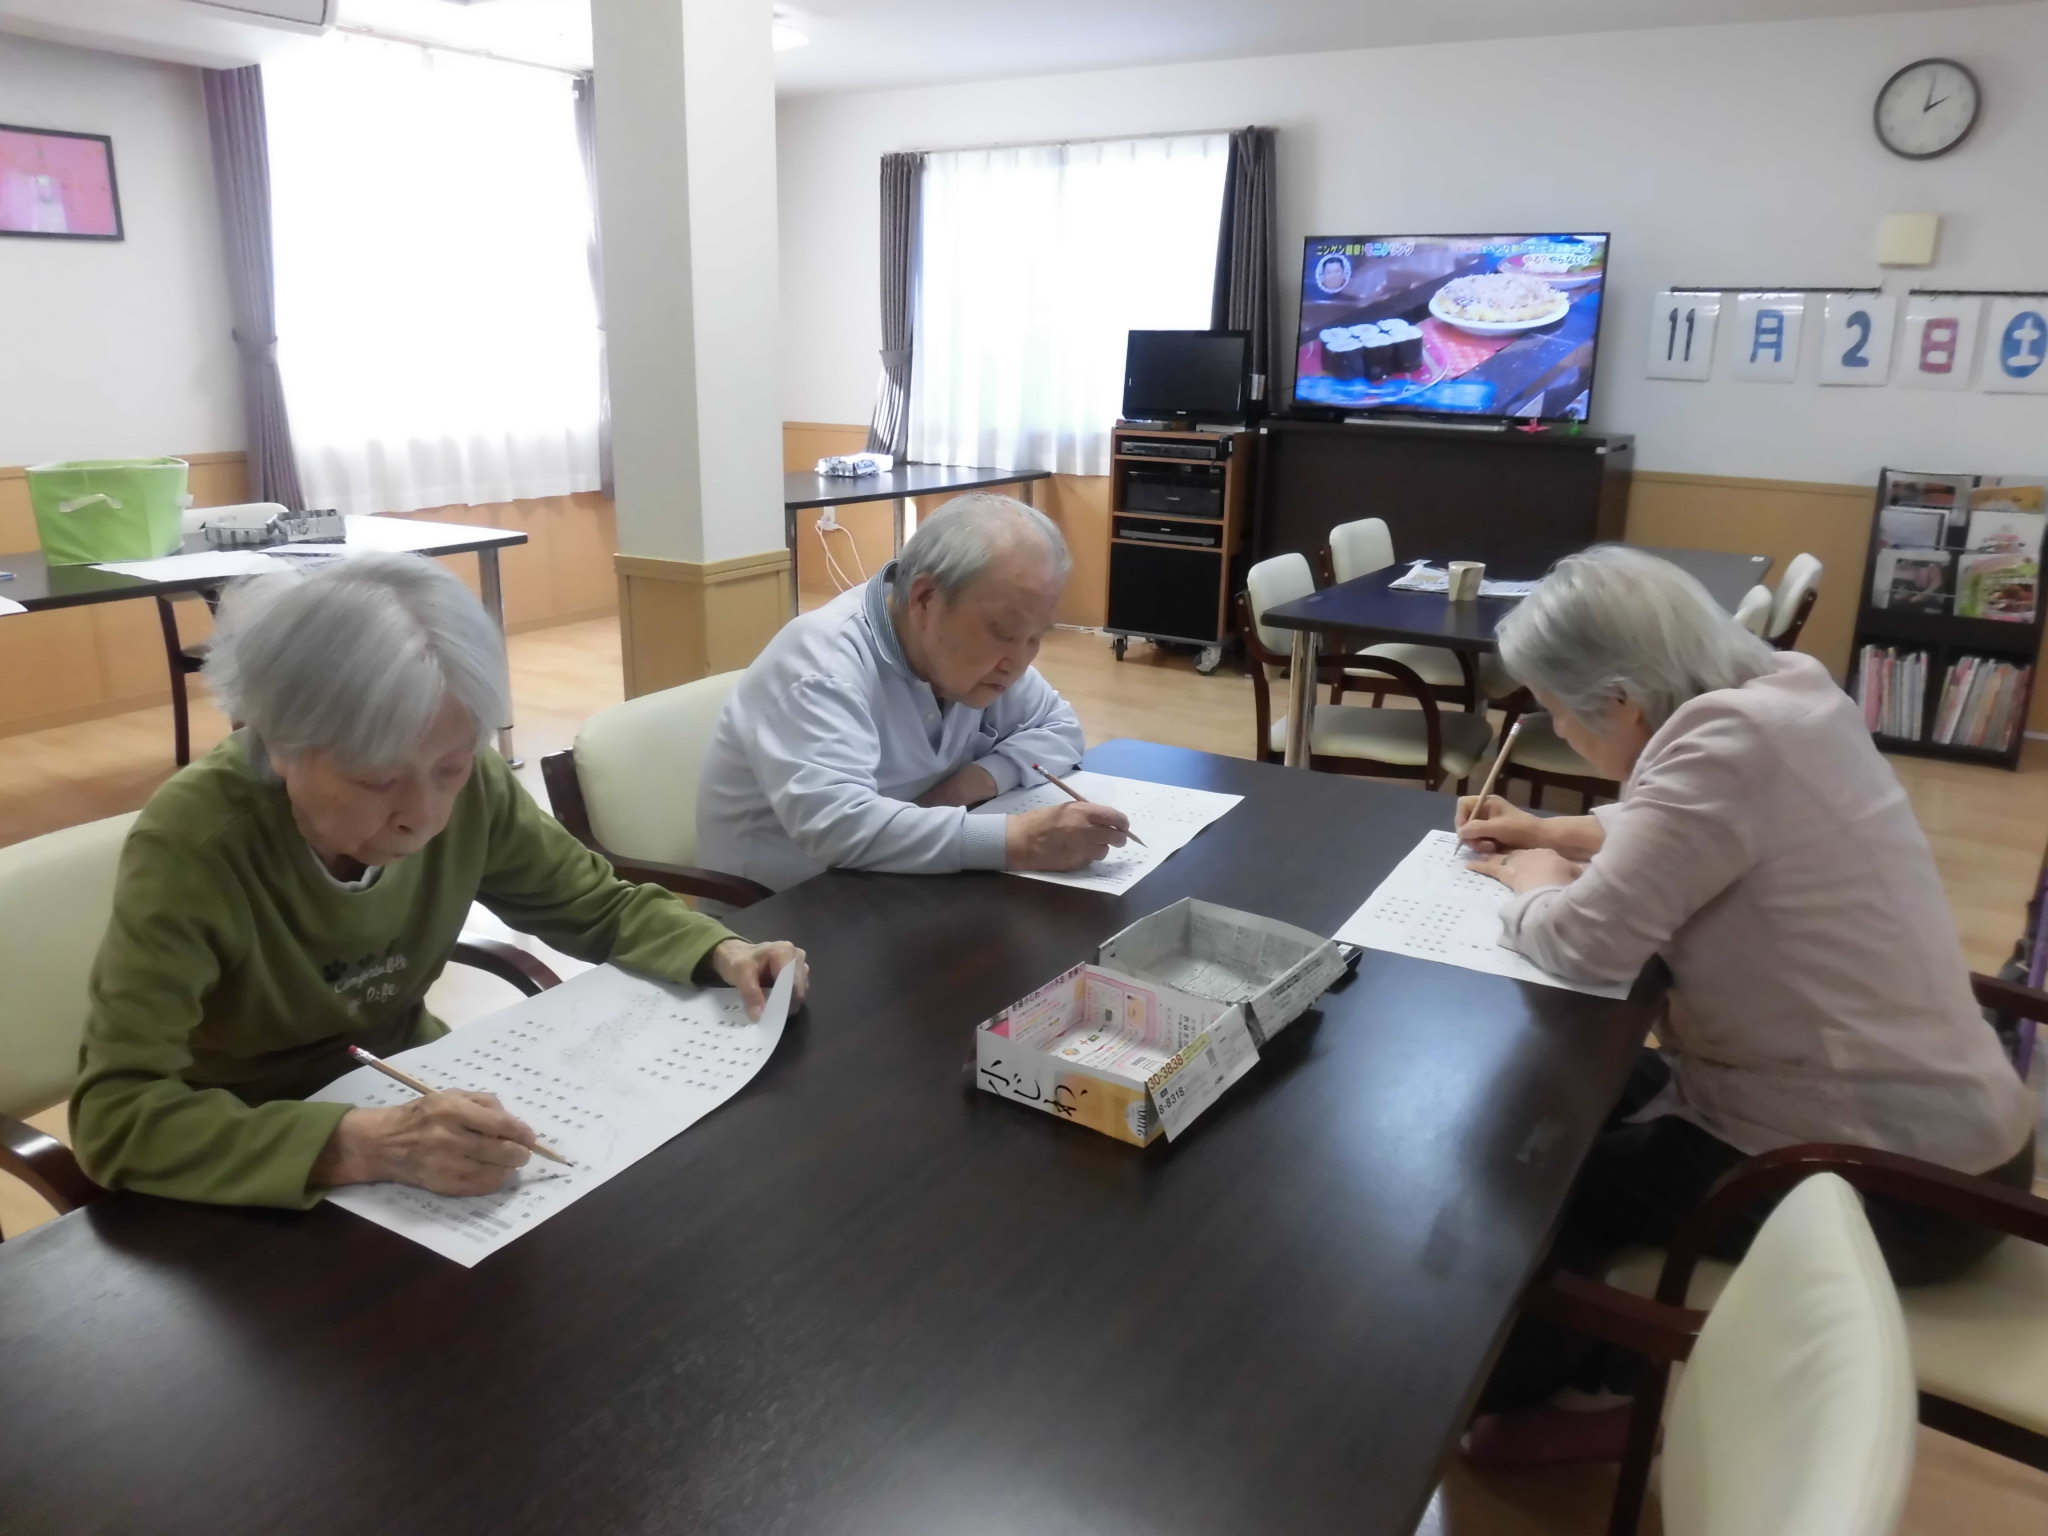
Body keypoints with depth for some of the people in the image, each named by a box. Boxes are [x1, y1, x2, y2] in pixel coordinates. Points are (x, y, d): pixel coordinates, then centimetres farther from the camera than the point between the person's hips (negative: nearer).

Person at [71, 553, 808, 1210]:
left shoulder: (467, 788, -15)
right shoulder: (193, 842, -27)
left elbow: (598, 905, -1)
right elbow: (117, 1116, -31)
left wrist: (720, 953, -19)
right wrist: (362, 1146, -43)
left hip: (402, 1094, 4)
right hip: (240, 1172, -4)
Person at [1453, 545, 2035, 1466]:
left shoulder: (1726, 744, -28)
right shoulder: (1783, 690, -1)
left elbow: (1586, 941, -26)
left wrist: (1534, 887, -5)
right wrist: (1554, 834, 9)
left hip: (1893, 1181, -9)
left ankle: (1518, 1386, 29)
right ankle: (1593, 1367, 29)